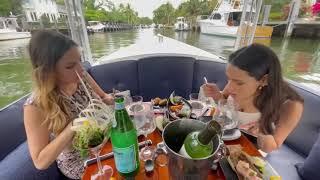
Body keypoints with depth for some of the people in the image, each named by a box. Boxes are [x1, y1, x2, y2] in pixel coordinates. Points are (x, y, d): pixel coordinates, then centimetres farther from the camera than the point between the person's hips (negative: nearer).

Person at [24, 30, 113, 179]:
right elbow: (40, 162, -20)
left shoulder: (82, 77, -12)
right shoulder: (36, 107, -23)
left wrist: (109, 100, -18)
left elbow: (104, 97, 5)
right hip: (79, 162, -4)